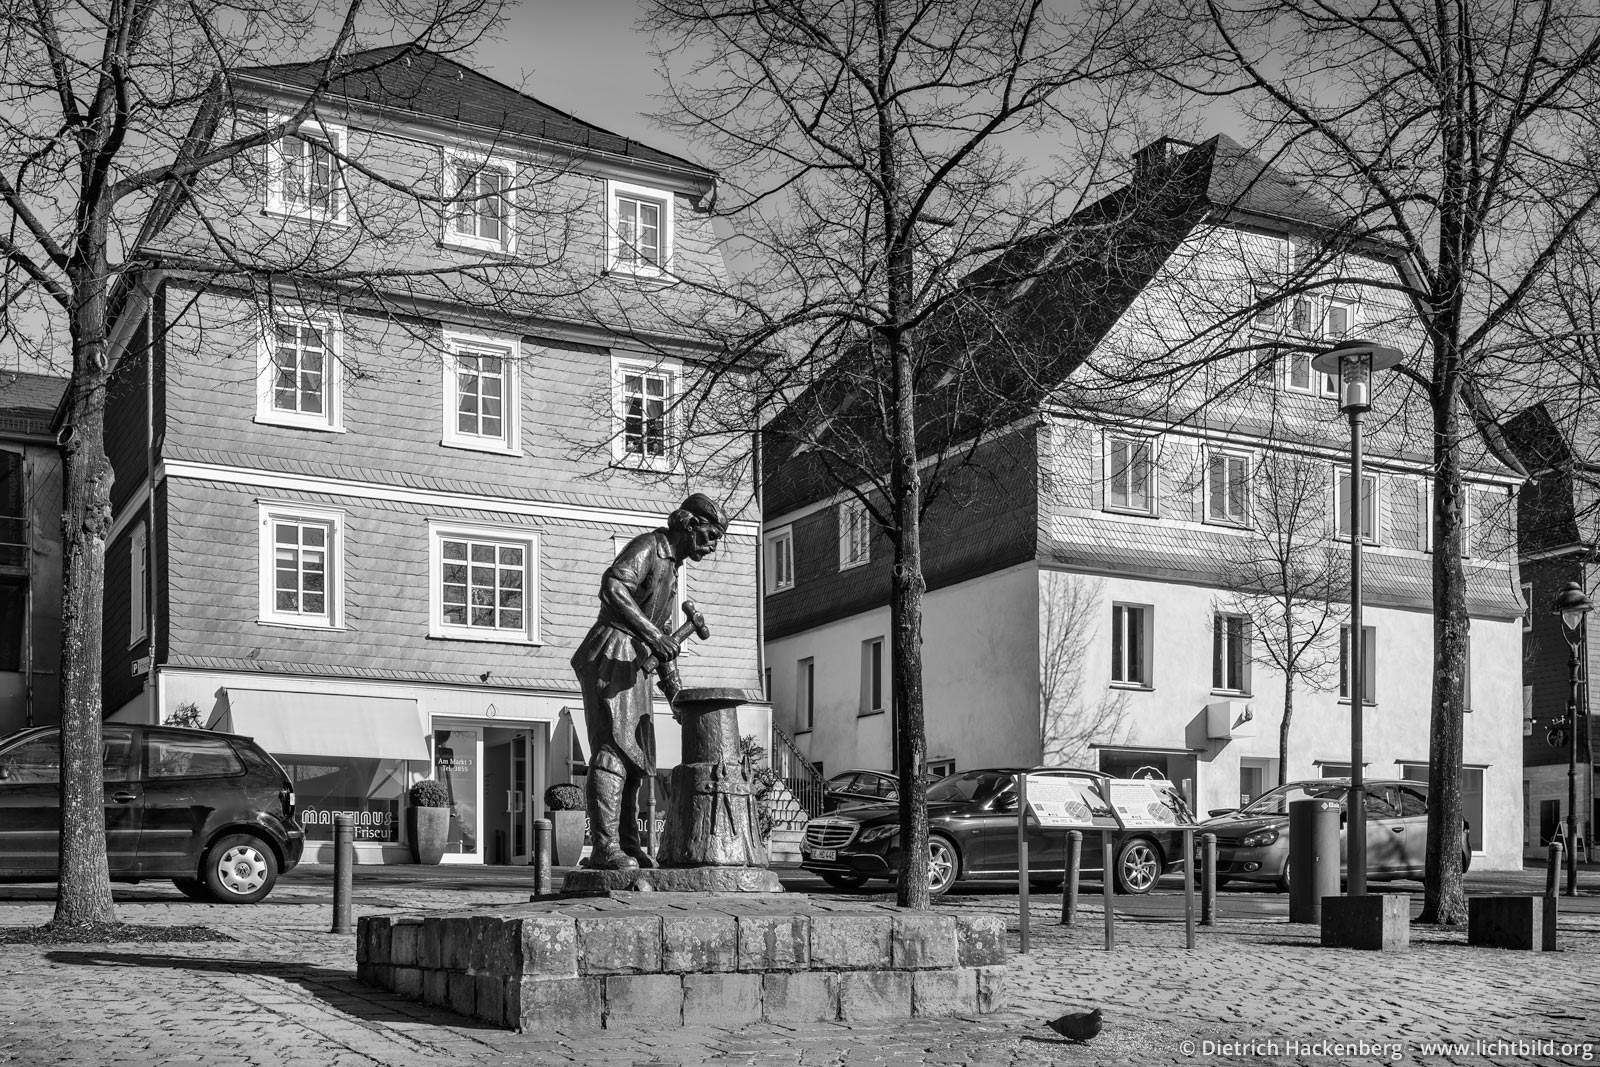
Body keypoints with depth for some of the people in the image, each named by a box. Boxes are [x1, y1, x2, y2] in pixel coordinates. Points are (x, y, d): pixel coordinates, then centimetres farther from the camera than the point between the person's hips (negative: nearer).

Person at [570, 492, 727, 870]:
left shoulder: (671, 567, 23)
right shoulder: (647, 547, -7)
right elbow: (612, 587, -26)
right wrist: (652, 634, -29)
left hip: (636, 666, 10)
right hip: (612, 656, -10)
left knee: (636, 756, 12)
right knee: (613, 748, -17)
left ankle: (628, 845, 18)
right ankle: (604, 847, -23)